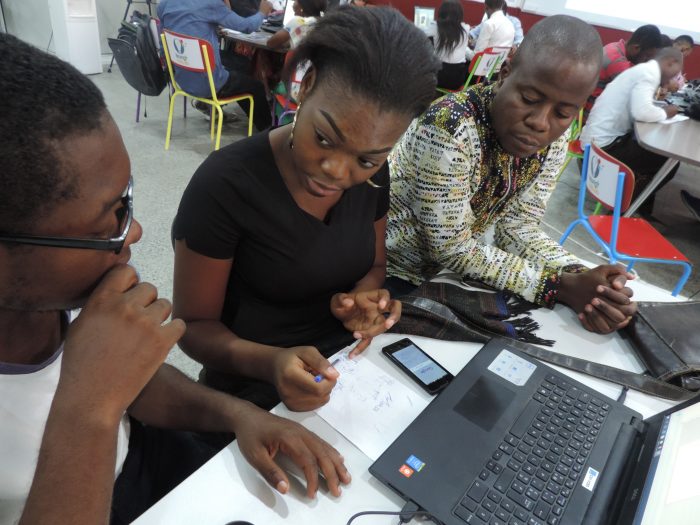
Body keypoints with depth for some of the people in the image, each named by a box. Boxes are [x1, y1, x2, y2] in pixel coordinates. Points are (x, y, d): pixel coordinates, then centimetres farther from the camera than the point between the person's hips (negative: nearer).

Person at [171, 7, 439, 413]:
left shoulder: (372, 175, -7)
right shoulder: (225, 185, -21)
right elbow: (194, 325, -12)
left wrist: (358, 298, -14)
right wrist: (269, 362, -29)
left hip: (351, 369, 5)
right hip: (257, 390, -4)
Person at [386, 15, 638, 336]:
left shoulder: (553, 141, -8)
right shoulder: (450, 127, -28)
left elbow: (518, 227, -3)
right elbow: (452, 248, -24)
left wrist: (576, 276, -20)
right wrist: (560, 284, -25)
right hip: (386, 275, -6)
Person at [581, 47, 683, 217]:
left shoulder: (643, 69, 18)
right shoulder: (650, 72, -13)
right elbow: (641, 111, -28)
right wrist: (665, 113, -10)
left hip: (599, 139, 10)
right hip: (605, 144, -10)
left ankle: (640, 206, 25)